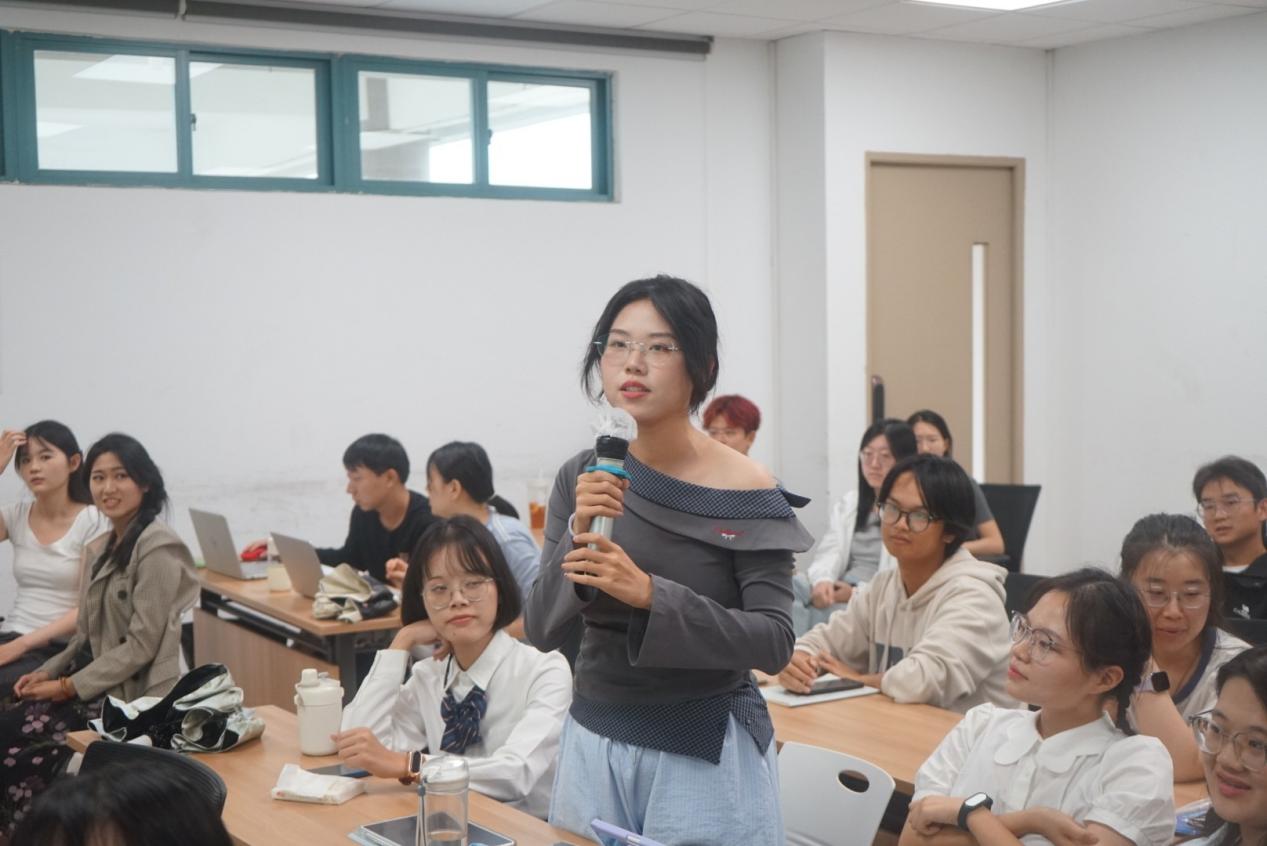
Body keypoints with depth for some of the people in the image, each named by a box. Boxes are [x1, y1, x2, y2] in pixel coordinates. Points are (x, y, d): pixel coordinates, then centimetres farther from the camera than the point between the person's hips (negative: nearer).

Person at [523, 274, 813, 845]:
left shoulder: (744, 490, -12)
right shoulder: (581, 479, -2)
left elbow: (774, 642, -16)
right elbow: (541, 630, -3)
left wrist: (648, 593, -27)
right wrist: (577, 537, -20)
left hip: (706, 750, -3)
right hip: (595, 740, 4)